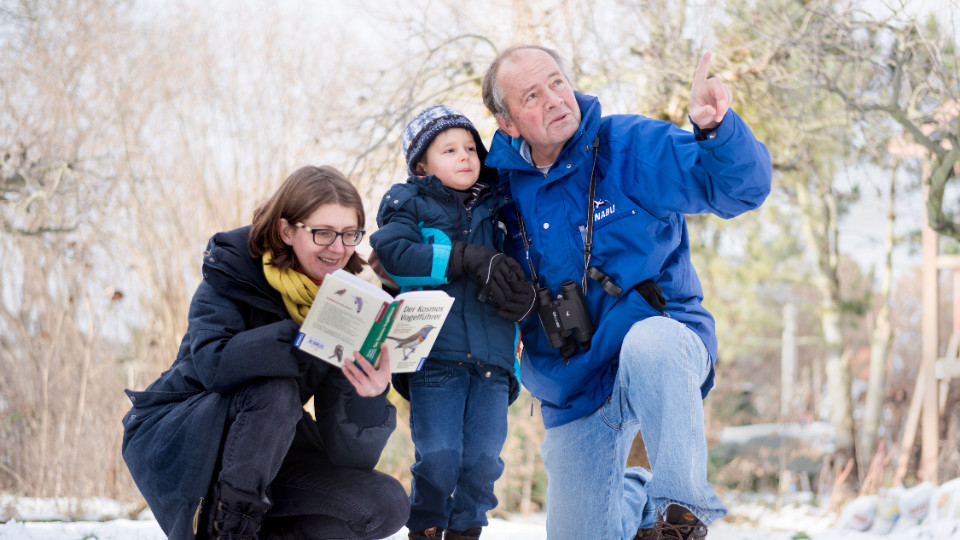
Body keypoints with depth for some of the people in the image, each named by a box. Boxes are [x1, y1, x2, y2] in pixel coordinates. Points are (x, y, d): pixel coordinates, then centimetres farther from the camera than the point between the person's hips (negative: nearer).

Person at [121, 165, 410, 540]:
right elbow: (212, 362, -37)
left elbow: (349, 453, -13)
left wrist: (370, 395, -35)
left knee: (387, 505, -12)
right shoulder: (232, 271, -15)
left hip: (264, 450, 5)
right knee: (277, 390, -33)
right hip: (173, 439, -5)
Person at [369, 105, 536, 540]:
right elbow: (394, 253, -11)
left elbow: (518, 276, 19)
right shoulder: (408, 203, 9)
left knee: (483, 459, -2)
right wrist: (469, 259, -17)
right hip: (435, 354, -3)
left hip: (491, 358, 3)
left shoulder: (495, 210, 18)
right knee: (438, 456, -10)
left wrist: (524, 300, -7)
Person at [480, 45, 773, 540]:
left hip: (662, 338, -4)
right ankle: (634, 494, 44)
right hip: (575, 388, 4)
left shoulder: (631, 146, -11)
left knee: (648, 343, -42)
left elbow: (741, 187, -20)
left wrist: (717, 128, -39)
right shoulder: (503, 182, -1)